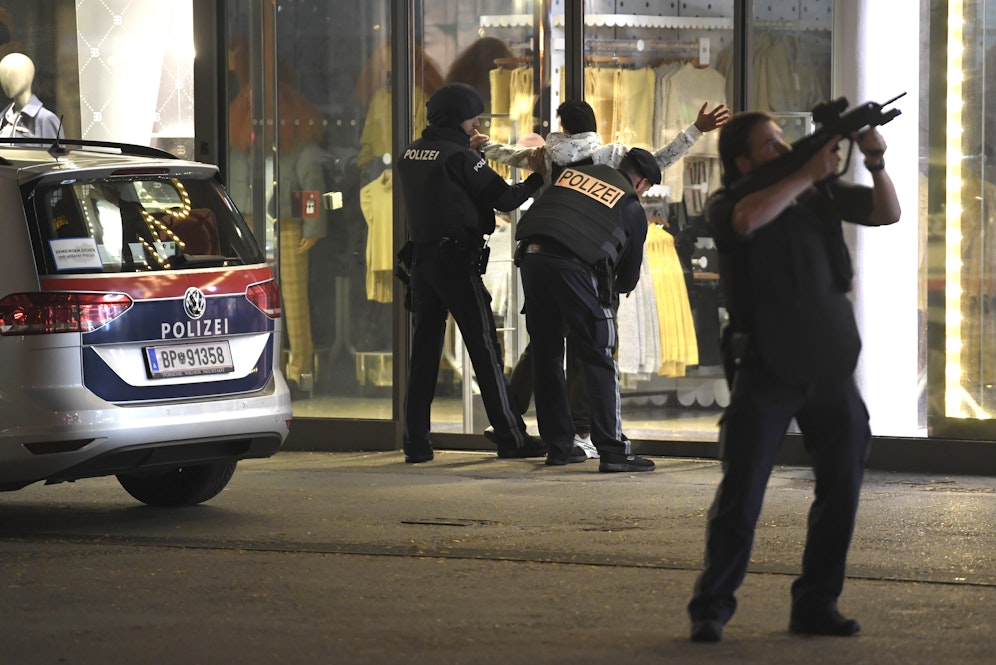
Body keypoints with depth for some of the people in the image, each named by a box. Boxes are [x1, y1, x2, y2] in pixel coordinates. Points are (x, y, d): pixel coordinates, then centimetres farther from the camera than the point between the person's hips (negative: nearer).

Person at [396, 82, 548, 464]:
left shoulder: (410, 156, 11)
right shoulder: (459, 157, -11)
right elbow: (505, 199, -10)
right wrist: (537, 178, 6)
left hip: (422, 258, 7)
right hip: (457, 259, -7)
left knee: (423, 351, 7)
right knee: (485, 349, -2)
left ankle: (416, 442, 4)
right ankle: (509, 437, 0)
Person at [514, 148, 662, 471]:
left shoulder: (573, 173, 24)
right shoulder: (632, 208, 13)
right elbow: (629, 277, 19)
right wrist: (619, 287, 44)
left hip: (532, 258, 5)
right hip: (573, 266, -5)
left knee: (546, 356, 15)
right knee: (599, 360, 1)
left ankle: (559, 446, 20)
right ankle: (613, 450, -5)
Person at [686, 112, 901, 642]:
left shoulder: (821, 194, 10)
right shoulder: (728, 202, -4)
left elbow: (887, 213, 9)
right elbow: (747, 219, -27)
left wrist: (876, 164, -8)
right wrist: (808, 174, -23)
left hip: (831, 365, 5)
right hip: (766, 367, -5)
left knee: (841, 489, 6)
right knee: (741, 495, -6)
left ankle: (815, 605, 17)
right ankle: (710, 608, 3)